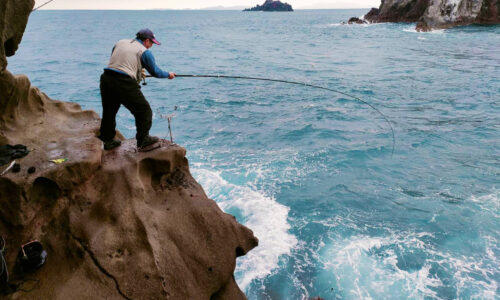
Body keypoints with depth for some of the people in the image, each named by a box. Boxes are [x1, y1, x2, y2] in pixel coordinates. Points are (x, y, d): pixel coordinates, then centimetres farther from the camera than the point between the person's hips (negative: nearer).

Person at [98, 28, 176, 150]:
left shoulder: (121, 42, 19)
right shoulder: (144, 52, 2)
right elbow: (155, 72, 6)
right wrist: (168, 75, 25)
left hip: (106, 78, 7)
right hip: (125, 84, -7)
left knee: (109, 111, 19)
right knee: (144, 110, 7)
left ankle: (108, 140, 29)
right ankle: (143, 140, 14)